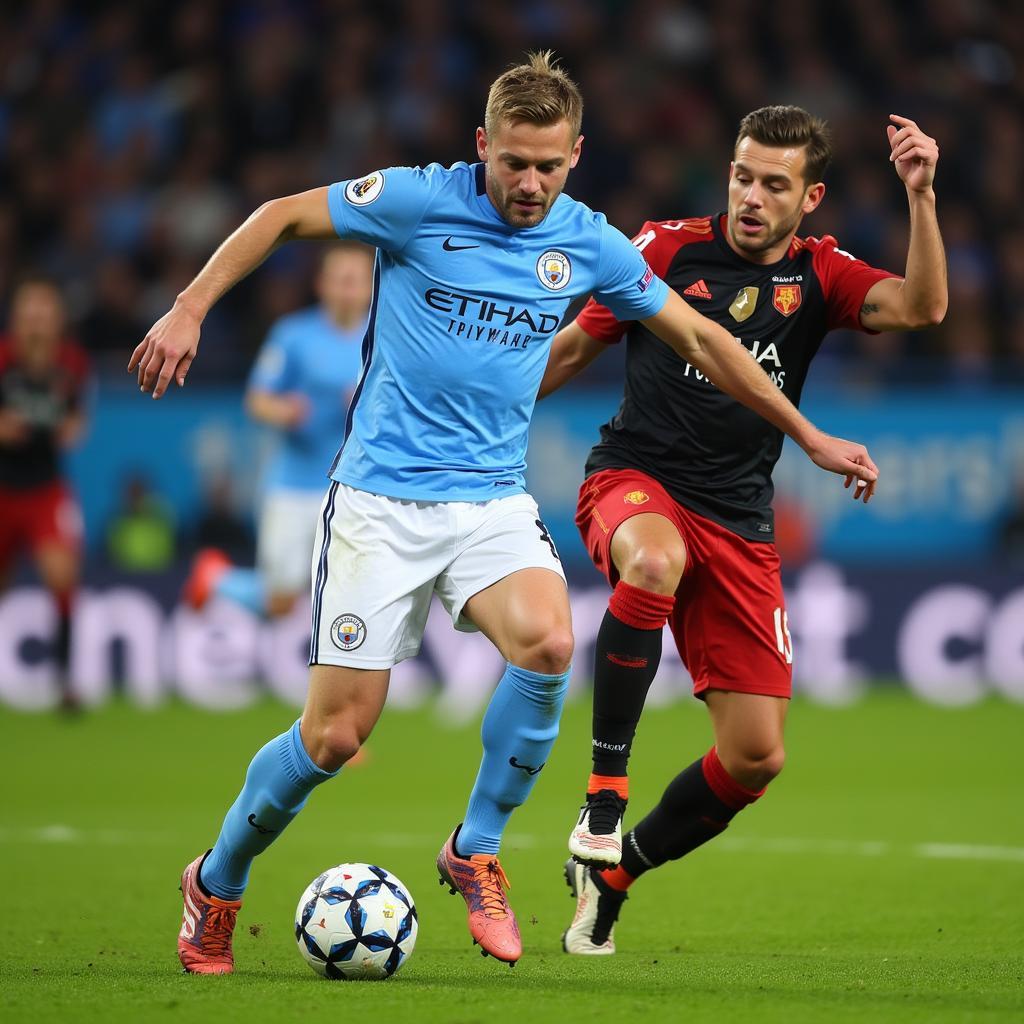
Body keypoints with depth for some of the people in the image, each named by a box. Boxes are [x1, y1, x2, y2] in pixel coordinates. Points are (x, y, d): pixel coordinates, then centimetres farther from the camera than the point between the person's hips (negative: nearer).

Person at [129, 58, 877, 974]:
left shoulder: (590, 245, 3)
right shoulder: (419, 201, -8)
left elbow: (699, 337, 15)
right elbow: (283, 216, 2)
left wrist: (808, 435, 19)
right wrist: (188, 311, -6)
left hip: (493, 501, 3)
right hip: (381, 498, -3)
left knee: (548, 643, -28)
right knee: (336, 733, -6)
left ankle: (476, 852, -7)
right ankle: (216, 885, 21)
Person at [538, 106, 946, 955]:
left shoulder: (820, 274, 5)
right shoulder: (668, 249, 0)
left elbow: (921, 308, -14)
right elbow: (572, 349, 10)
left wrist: (921, 196, -26)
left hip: (740, 525, 3)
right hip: (634, 482, -3)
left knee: (756, 758, -2)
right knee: (656, 562, -42)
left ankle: (612, 872, 22)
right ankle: (603, 800, -35)